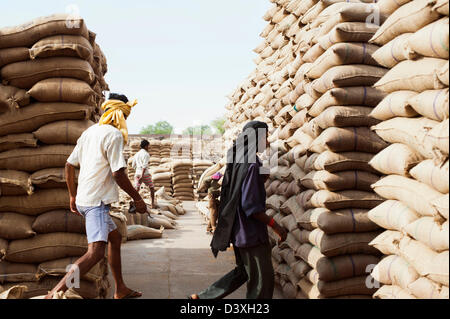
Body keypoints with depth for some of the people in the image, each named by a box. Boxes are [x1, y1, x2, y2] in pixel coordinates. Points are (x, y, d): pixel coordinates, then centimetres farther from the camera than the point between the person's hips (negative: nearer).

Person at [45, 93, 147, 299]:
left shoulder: (89, 132, 15)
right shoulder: (114, 135, -11)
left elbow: (69, 165, 17)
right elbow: (118, 174, -17)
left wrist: (73, 196, 24)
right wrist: (137, 199, -6)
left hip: (83, 199, 10)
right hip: (96, 201, -10)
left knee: (115, 237, 23)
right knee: (96, 251, -20)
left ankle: (120, 290, 31)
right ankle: (56, 293, -30)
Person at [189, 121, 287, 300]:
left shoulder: (238, 161, 8)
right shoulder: (251, 164, -20)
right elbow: (251, 206, -23)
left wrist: (263, 178, 10)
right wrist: (276, 226, -18)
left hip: (239, 229, 9)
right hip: (251, 232, -9)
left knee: (243, 271, 23)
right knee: (262, 279, 4)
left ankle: (201, 298, 23)